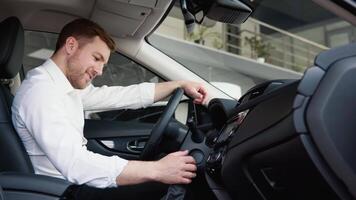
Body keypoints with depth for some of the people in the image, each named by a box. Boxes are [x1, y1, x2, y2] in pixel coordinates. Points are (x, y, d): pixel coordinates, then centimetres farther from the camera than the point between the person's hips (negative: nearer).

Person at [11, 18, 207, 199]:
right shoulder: (40, 90, -24)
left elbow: (119, 96, 10)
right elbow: (75, 165, -34)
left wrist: (180, 84, 9)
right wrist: (157, 170, -33)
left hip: (77, 179, 9)